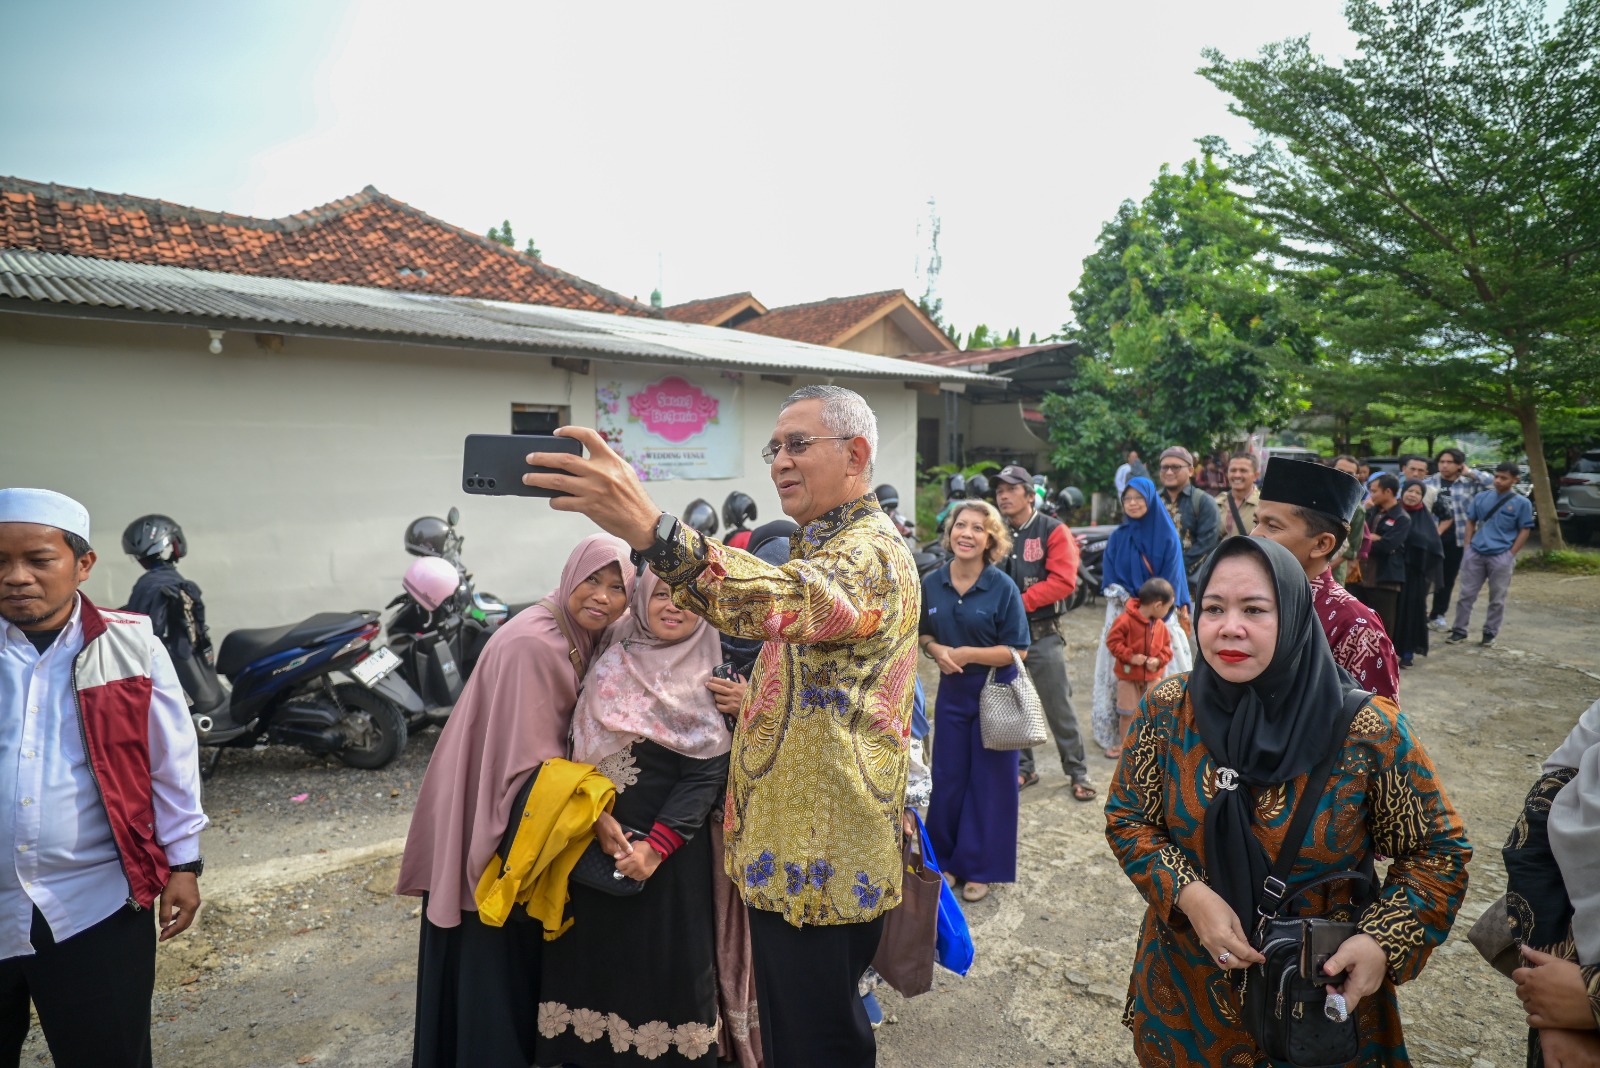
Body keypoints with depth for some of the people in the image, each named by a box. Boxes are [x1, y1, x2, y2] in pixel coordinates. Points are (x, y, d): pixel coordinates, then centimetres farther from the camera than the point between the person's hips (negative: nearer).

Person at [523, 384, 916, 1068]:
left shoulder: (872, 550, -19)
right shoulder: (822, 545, 16)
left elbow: (791, 602, -44)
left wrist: (650, 529, -56)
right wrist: (753, 701, 10)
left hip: (825, 860, -10)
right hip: (788, 846, 10)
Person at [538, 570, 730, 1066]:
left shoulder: (711, 678, -5)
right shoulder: (612, 660, 5)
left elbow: (707, 774, -11)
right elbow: (580, 745, 9)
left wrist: (657, 844, -19)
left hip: (668, 845, -3)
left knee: (661, 959, 5)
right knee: (593, 950, 12)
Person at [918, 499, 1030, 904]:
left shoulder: (1003, 587, -13)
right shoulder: (931, 583, -3)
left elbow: (1016, 650, -13)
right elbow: (924, 634, 9)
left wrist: (966, 654, -21)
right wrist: (935, 650, -13)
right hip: (952, 692, 3)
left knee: (989, 781, 8)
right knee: (947, 777, 11)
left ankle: (979, 868, 23)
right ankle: (946, 859, 29)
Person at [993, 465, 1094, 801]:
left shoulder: (1053, 531, -6)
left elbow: (1063, 581, -16)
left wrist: (1020, 601, -21)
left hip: (1043, 634, -4)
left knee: (1059, 707, 3)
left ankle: (1077, 771, 17)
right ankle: (1022, 768, 26)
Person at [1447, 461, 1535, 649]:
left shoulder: (1522, 503, -2)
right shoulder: (1481, 498, 7)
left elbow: (1524, 531, 0)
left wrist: (1510, 555, -6)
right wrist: (1468, 545, 5)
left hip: (1501, 557, -2)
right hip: (1475, 554, 3)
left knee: (1497, 599, 6)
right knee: (1466, 594, 5)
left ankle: (1490, 634, 17)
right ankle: (1459, 631, 12)